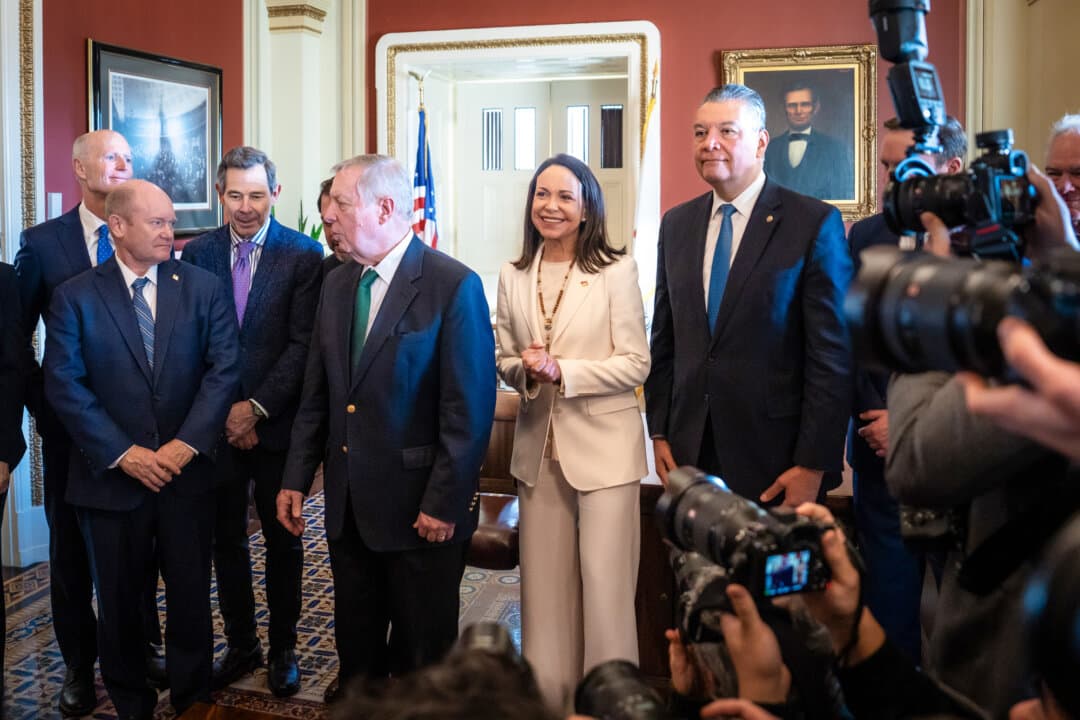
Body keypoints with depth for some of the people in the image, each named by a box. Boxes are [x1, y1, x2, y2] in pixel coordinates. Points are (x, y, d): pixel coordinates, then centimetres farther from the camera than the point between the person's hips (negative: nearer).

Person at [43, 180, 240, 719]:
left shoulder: (204, 287, 2)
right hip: (111, 476, 0)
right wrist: (122, 453, -13)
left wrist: (188, 442, -14)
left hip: (187, 471, 0)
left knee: (191, 597, 8)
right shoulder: (75, 296, -1)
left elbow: (224, 368, -4)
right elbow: (64, 385, -6)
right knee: (118, 603, 13)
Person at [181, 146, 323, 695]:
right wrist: (222, 413, -7)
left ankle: (283, 648, 27)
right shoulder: (197, 253, 3)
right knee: (226, 540, 12)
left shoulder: (304, 255, -6)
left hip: (276, 423, -2)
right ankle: (241, 645, 29)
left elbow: (302, 344, -10)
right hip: (216, 423, 3)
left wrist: (256, 407, -14)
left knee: (282, 539, 11)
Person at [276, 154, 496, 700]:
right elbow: (317, 394, 10)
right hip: (348, 501, 6)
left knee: (422, 651, 11)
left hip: (418, 504, -6)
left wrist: (444, 502, -16)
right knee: (356, 640, 18)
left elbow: (469, 408, -15)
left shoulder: (454, 285, -14)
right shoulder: (336, 284, 7)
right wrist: (296, 478, 7)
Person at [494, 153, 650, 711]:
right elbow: (505, 361, 13)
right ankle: (548, 696, 26)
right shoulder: (513, 277, 8)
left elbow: (636, 364, -8)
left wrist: (562, 370, -18)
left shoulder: (616, 271, -6)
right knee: (544, 581, 11)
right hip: (538, 446, 4)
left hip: (604, 444, -4)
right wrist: (525, 370, -10)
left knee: (603, 580, -2)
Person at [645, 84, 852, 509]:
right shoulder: (676, 224, 8)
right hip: (690, 452, 4)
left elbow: (831, 353, -10)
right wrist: (659, 433, 7)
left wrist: (813, 465, -13)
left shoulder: (814, 223, -8)